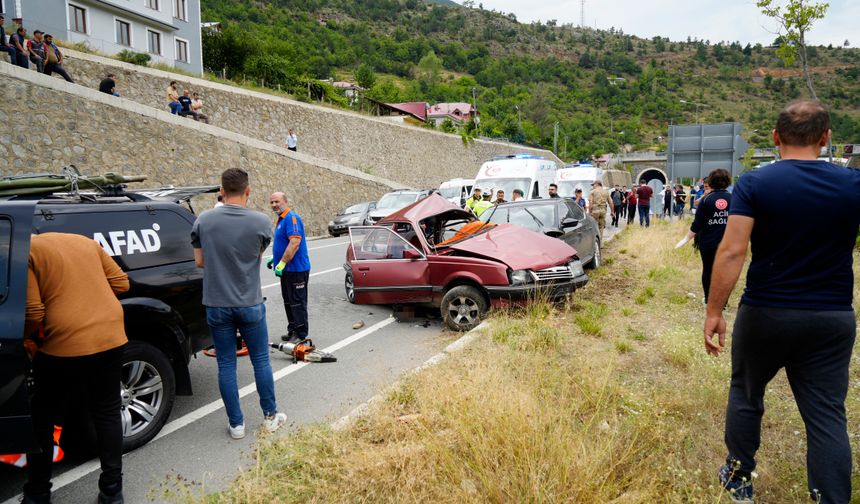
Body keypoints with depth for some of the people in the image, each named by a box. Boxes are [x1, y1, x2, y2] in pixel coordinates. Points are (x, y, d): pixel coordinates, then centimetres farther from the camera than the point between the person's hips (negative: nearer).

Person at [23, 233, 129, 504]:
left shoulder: (27, 251, -2)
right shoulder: (86, 241, 15)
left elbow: (32, 313, -9)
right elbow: (121, 283, 12)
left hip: (63, 346, -5)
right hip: (111, 338, 5)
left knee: (42, 420, 16)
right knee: (107, 414, 16)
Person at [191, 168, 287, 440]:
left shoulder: (204, 220, -8)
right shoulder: (260, 222, -11)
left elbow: (199, 261, 1)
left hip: (217, 305, 1)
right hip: (250, 304, -1)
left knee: (226, 365, 11)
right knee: (260, 361, 14)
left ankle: (236, 424, 19)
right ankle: (270, 416, 25)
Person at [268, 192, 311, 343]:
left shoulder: (292, 218, -17)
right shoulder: (281, 219, 15)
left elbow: (295, 243, -27)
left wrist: (282, 263, -26)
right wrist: (274, 258, 21)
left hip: (296, 269, -10)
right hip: (287, 269, 10)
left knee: (298, 303, -3)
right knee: (289, 302, 16)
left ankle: (301, 334, 4)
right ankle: (292, 331, 25)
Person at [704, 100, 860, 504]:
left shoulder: (754, 184, -10)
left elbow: (732, 251, -18)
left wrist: (714, 312, -14)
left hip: (765, 312, -1)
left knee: (746, 394, 19)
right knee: (827, 414, 9)